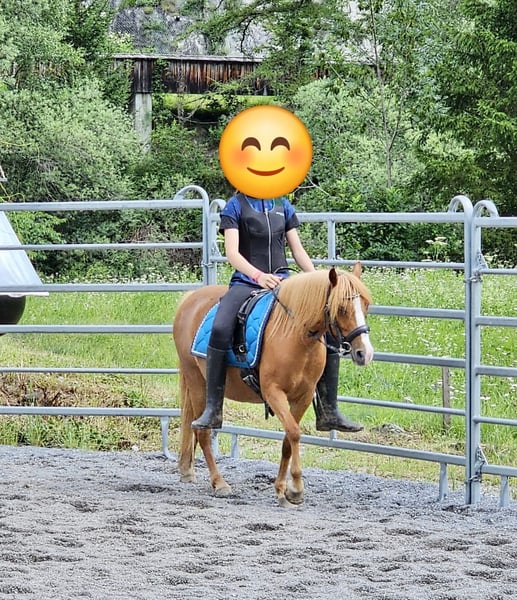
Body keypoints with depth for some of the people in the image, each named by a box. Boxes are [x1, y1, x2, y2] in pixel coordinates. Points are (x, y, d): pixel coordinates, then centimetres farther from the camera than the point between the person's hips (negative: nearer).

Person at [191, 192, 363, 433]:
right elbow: (232, 252, -8)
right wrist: (258, 275, -25)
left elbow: (298, 251, 15)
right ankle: (212, 410, -25)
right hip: (246, 283, -4)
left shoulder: (283, 206, 15)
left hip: (281, 282, 4)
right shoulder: (236, 206, 3)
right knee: (220, 330, -32)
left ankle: (328, 412, -4)